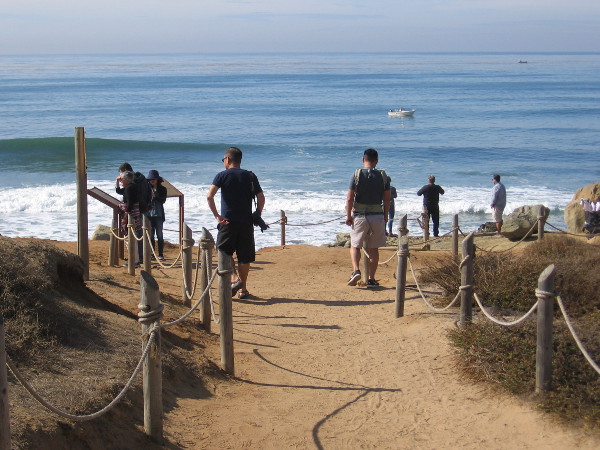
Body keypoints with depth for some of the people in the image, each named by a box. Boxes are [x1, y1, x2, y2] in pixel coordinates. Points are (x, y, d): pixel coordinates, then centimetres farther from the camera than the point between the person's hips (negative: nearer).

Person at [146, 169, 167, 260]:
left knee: (159, 235, 1)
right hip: (149, 215, 2)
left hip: (158, 215, -2)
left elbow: (163, 200, -9)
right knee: (150, 235, 4)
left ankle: (160, 254, 5)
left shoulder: (162, 189, 3)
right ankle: (151, 254, 10)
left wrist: (155, 196, -23)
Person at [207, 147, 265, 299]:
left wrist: (217, 215, -8)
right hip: (246, 222, 2)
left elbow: (209, 196, -14)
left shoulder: (222, 176, -2)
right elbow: (261, 198, 1)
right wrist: (257, 215, 12)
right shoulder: (250, 176, 6)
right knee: (244, 257, 8)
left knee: (225, 252, 13)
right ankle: (243, 289, 11)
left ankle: (234, 278, -9)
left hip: (228, 222, -2)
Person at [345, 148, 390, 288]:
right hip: (377, 216, 2)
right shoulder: (383, 176, 0)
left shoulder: (357, 174, -6)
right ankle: (371, 279, 9)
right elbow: (387, 200, 3)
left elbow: (350, 198, -7)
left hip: (360, 216, -2)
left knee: (355, 246, 8)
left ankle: (356, 270, -15)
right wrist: (385, 216, 15)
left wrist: (348, 216, 2)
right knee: (374, 248, 9)